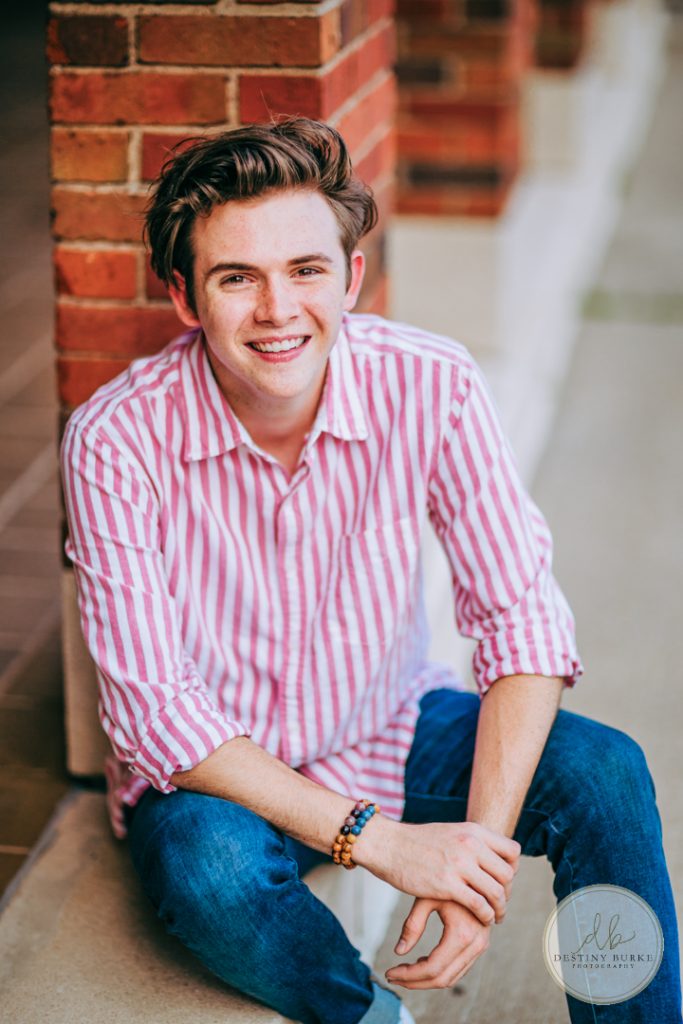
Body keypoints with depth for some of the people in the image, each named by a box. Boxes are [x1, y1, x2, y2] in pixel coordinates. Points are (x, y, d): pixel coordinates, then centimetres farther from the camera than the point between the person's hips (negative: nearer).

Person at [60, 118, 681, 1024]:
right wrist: (378, 841, -29)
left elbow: (519, 616, -14)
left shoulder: (432, 388, -18)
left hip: (396, 730, 2)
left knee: (603, 772, -22)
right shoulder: (116, 442, -23)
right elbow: (154, 710, -23)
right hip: (215, 776, -1)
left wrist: (484, 838, -28)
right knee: (209, 862, -34)